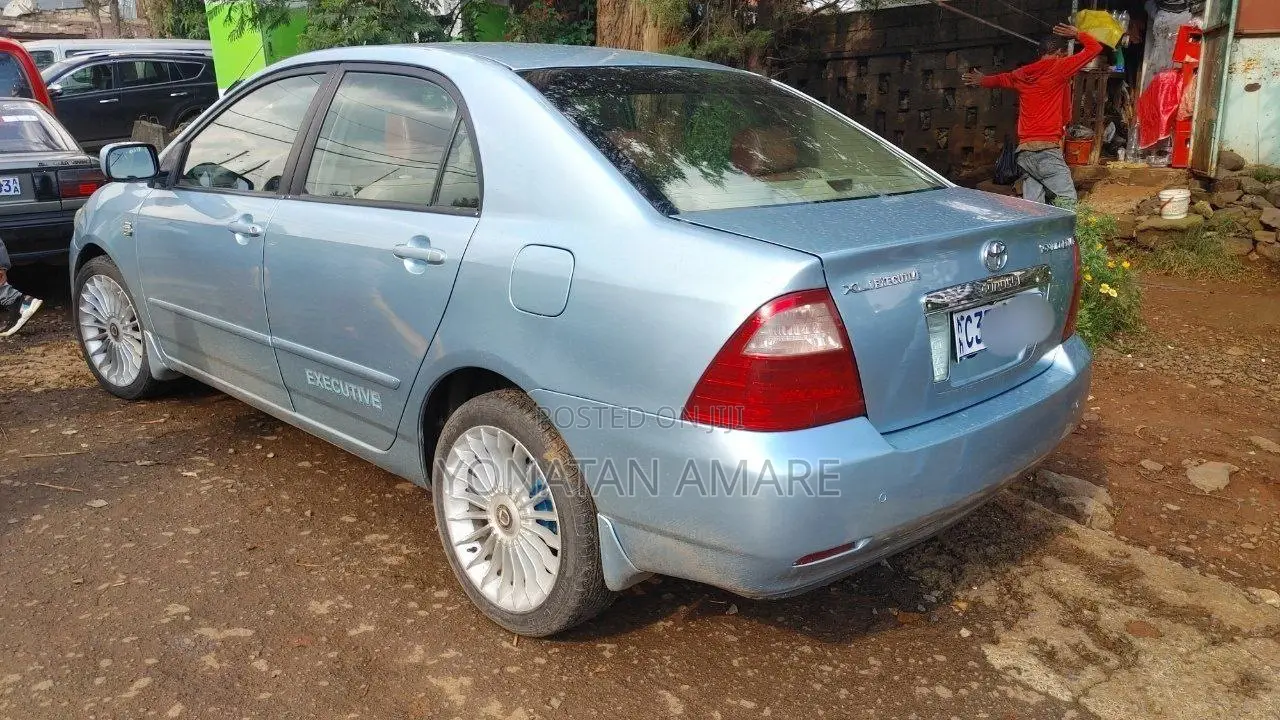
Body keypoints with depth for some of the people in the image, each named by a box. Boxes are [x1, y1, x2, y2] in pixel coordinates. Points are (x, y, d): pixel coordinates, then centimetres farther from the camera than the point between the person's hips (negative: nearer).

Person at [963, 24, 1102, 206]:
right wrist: (1076, 34, 18)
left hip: (1024, 152, 7)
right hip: (1047, 150, -7)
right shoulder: (1058, 68, -2)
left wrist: (982, 80, 54)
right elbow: (1095, 47, 4)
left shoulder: (1022, 74, 15)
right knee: (1068, 201, -6)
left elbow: (1001, 79, 36)